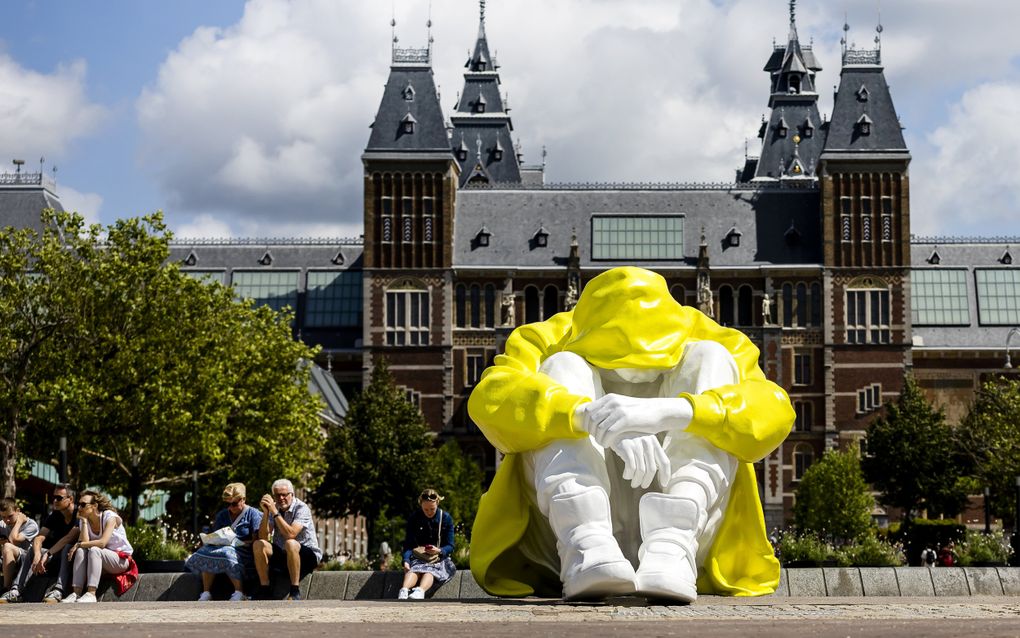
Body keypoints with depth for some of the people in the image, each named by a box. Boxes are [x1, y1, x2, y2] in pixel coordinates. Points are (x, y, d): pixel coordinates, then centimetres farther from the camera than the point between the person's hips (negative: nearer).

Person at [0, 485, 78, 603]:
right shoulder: (53, 516, 7)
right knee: (33, 550, -16)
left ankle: (58, 590, -51)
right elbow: (39, 538, -7)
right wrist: (37, 555, -29)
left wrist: (47, 555, -34)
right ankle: (15, 591, -30)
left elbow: (69, 538, -25)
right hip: (57, 559, 5)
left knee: (67, 548, -35)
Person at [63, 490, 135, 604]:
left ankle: (91, 594, -41)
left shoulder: (110, 517, -14)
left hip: (121, 560, -5)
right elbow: (85, 542, -15)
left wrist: (78, 545, -20)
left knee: (94, 550, -32)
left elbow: (102, 542, -26)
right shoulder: (83, 521, 2)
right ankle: (76, 593, -32)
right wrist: (84, 521, -13)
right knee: (81, 551, -22)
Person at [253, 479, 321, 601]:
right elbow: (263, 537, -8)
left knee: (290, 544, -37)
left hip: (307, 556, -5)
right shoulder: (274, 508, 4)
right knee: (258, 544, -18)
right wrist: (266, 513, -19)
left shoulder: (301, 508, -12)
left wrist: (275, 512, -30)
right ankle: (264, 590, -15)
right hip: (282, 556, 5)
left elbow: (291, 534, -28)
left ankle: (295, 592, -31)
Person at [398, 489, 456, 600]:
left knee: (430, 571, -37)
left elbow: (450, 546, 3)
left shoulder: (446, 518, 3)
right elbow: (408, 544, 2)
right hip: (418, 557, 1)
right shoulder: (414, 518, 5)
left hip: (440, 558, -1)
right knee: (414, 569, -35)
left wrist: (439, 551, -20)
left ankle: (420, 591, -68)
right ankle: (403, 592, -66)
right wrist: (406, 561, -18)